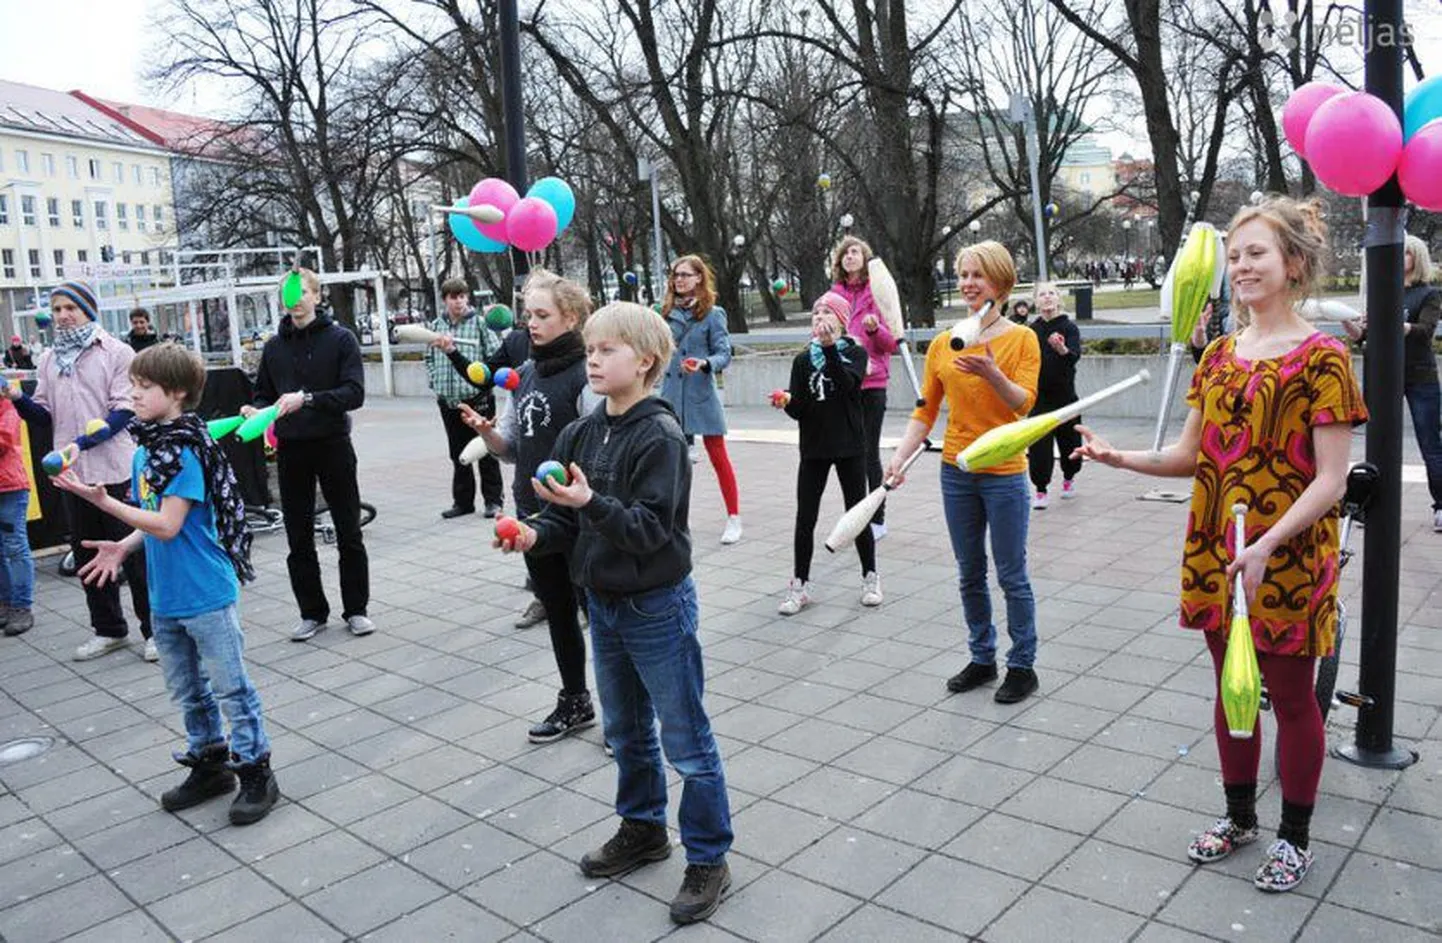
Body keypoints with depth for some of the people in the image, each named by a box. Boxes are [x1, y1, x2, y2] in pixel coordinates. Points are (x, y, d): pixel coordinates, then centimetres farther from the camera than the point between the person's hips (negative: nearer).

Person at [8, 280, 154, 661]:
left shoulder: (116, 352, -2)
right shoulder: (48, 360, 12)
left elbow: (124, 412, -9)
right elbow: (44, 416, 12)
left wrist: (83, 442, -21)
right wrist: (17, 398, -8)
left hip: (116, 469, -5)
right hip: (72, 472, 5)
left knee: (134, 551, 1)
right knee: (88, 554, 13)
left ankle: (154, 629, 12)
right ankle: (108, 629, 26)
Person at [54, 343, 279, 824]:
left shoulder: (187, 452, -19)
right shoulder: (145, 450, 8)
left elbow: (168, 526, -22)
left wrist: (103, 501, -22)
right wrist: (123, 546, 1)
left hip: (206, 594, -9)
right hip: (165, 597, 9)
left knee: (231, 686, 2)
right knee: (187, 690, 19)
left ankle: (256, 772, 14)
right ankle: (210, 763, 34)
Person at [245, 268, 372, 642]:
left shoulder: (340, 339, -3)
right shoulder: (274, 347, 8)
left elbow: (354, 393, -14)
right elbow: (263, 395, 14)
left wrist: (307, 398, -25)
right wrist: (255, 411, -8)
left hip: (333, 445, -3)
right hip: (291, 450, 3)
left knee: (349, 534, 4)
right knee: (299, 539, 8)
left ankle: (356, 609, 16)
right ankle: (312, 612, 20)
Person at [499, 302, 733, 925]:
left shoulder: (660, 436, -18)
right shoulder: (582, 433, 2)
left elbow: (650, 528, -24)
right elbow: (569, 520, 5)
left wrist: (590, 504, -36)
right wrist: (535, 535, -14)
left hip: (657, 607, -7)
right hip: (604, 604, 8)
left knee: (686, 742, 5)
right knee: (625, 732, 23)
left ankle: (708, 860, 20)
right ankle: (643, 828, 42)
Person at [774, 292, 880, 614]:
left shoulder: (855, 353, -1)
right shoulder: (803, 360, 6)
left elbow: (847, 384, -22)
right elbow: (799, 410, 2)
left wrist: (829, 346, -28)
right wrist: (786, 401, -20)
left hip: (849, 447, -2)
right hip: (814, 448, 2)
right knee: (805, 518, 1)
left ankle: (870, 578, 23)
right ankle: (800, 586, 9)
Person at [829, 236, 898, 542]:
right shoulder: (834, 296, 9)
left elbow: (893, 343, -1)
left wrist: (875, 328, -19)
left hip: (872, 384, -3)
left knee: (870, 451, -2)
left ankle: (878, 519, 8)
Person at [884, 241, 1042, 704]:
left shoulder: (1021, 338, -5)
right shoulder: (943, 345, 4)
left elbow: (1025, 403, -13)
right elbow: (925, 411, 3)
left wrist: (992, 374, -29)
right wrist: (900, 457, -8)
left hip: (1004, 474, -4)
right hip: (956, 472, 4)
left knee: (1012, 576, 4)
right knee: (970, 574, 14)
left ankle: (1022, 666, 19)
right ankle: (982, 658, 29)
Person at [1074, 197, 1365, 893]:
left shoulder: (1321, 357, -11)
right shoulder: (1220, 354, 7)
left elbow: (1330, 480, -15)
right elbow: (1190, 455, 8)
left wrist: (1266, 547, -26)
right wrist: (1119, 458, -9)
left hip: (1288, 558, -5)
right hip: (1217, 553, 6)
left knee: (1290, 695, 9)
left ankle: (1294, 836, 29)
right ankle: (1239, 817, 36)